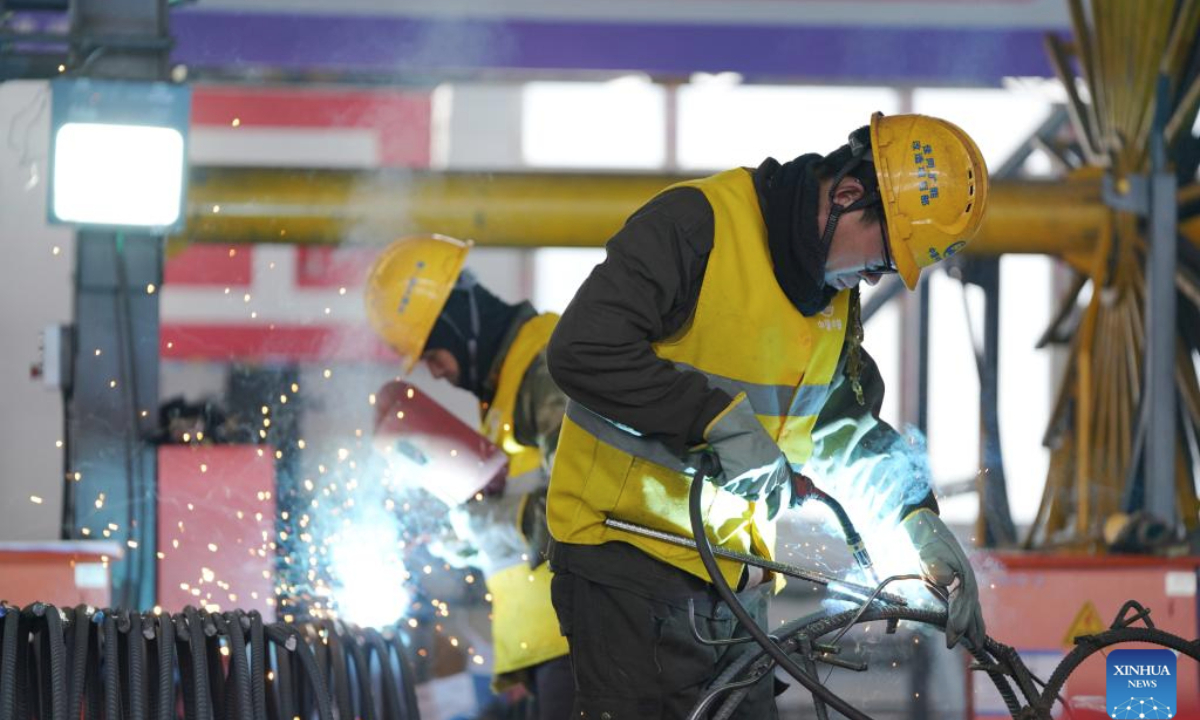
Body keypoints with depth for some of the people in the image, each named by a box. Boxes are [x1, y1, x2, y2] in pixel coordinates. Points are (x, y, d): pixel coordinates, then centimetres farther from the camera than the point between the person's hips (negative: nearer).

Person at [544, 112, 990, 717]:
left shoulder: (836, 293, 10)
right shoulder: (696, 224, -17)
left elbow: (848, 426, 21)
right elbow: (584, 350, -26)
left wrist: (922, 525, 6)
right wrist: (721, 420, -27)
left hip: (733, 576, 8)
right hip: (630, 558, -8)